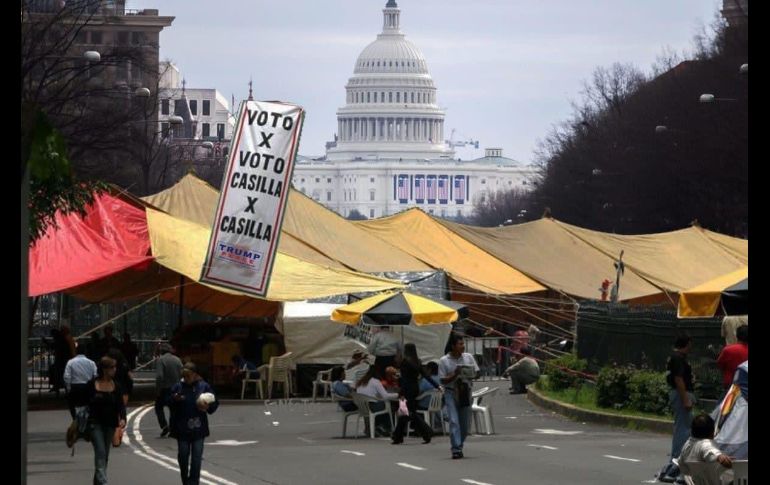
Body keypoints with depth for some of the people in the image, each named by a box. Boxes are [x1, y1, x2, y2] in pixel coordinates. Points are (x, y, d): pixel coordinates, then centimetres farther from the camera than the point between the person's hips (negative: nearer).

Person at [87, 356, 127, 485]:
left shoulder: (116, 385, 3)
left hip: (110, 424, 4)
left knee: (105, 455, 11)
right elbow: (86, 403, 0)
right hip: (95, 422, -4)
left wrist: (122, 418, -17)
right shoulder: (92, 385, -5)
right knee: (100, 452, -15)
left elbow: (121, 404, 1)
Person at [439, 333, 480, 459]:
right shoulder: (444, 361, -6)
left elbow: (477, 373, 8)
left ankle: (458, 445, 27)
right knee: (454, 421, -15)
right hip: (451, 392, -4)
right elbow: (443, 380, -6)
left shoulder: (468, 357, 3)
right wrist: (455, 375, -21)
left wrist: (470, 375, -14)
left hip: (465, 392, 4)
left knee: (465, 423, 8)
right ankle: (456, 449, -16)